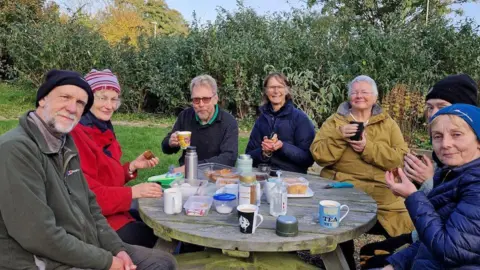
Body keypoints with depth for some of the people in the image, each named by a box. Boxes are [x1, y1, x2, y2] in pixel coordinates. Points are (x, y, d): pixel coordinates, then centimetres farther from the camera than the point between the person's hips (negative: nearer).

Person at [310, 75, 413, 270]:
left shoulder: (388, 123, 13)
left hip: (381, 191, 2)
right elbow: (318, 155, -1)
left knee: (402, 225, -18)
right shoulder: (335, 121, 10)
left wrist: (368, 148, -13)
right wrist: (339, 136, -15)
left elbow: (401, 158, -1)